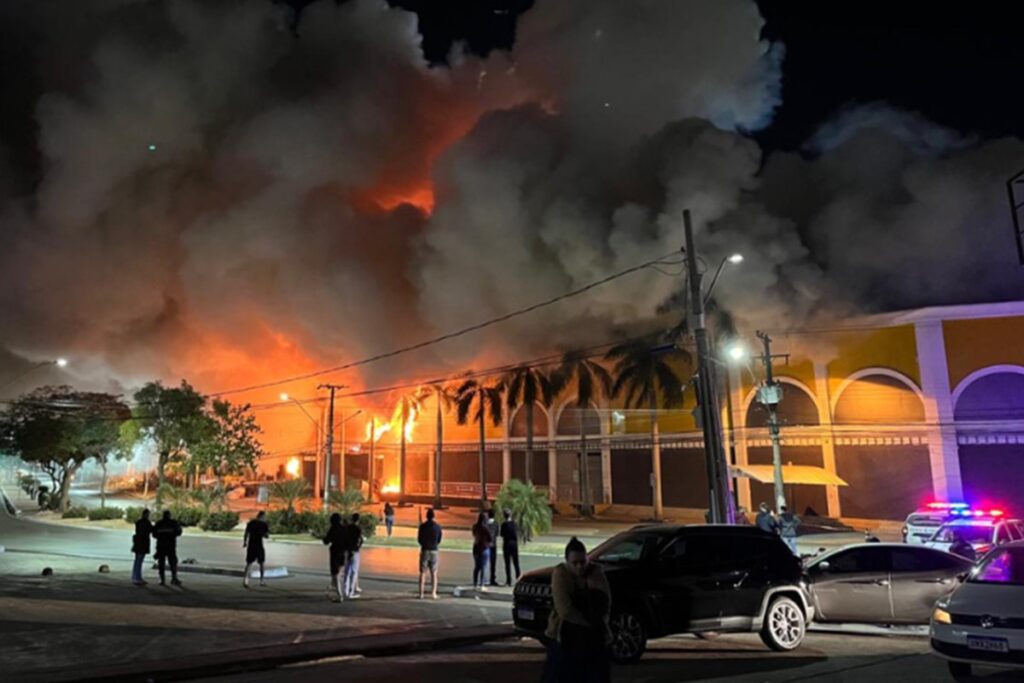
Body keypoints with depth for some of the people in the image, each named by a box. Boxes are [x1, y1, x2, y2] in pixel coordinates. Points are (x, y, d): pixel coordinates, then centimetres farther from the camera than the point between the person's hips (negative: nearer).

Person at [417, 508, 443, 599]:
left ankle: (421, 593, 2)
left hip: (424, 550, -1)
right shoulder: (438, 527, -3)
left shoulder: (422, 526, -8)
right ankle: (434, 593, 5)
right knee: (434, 573, 10)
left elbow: (419, 539, 0)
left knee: (422, 573, 5)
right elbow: (439, 540, 5)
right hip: (434, 551, 1)